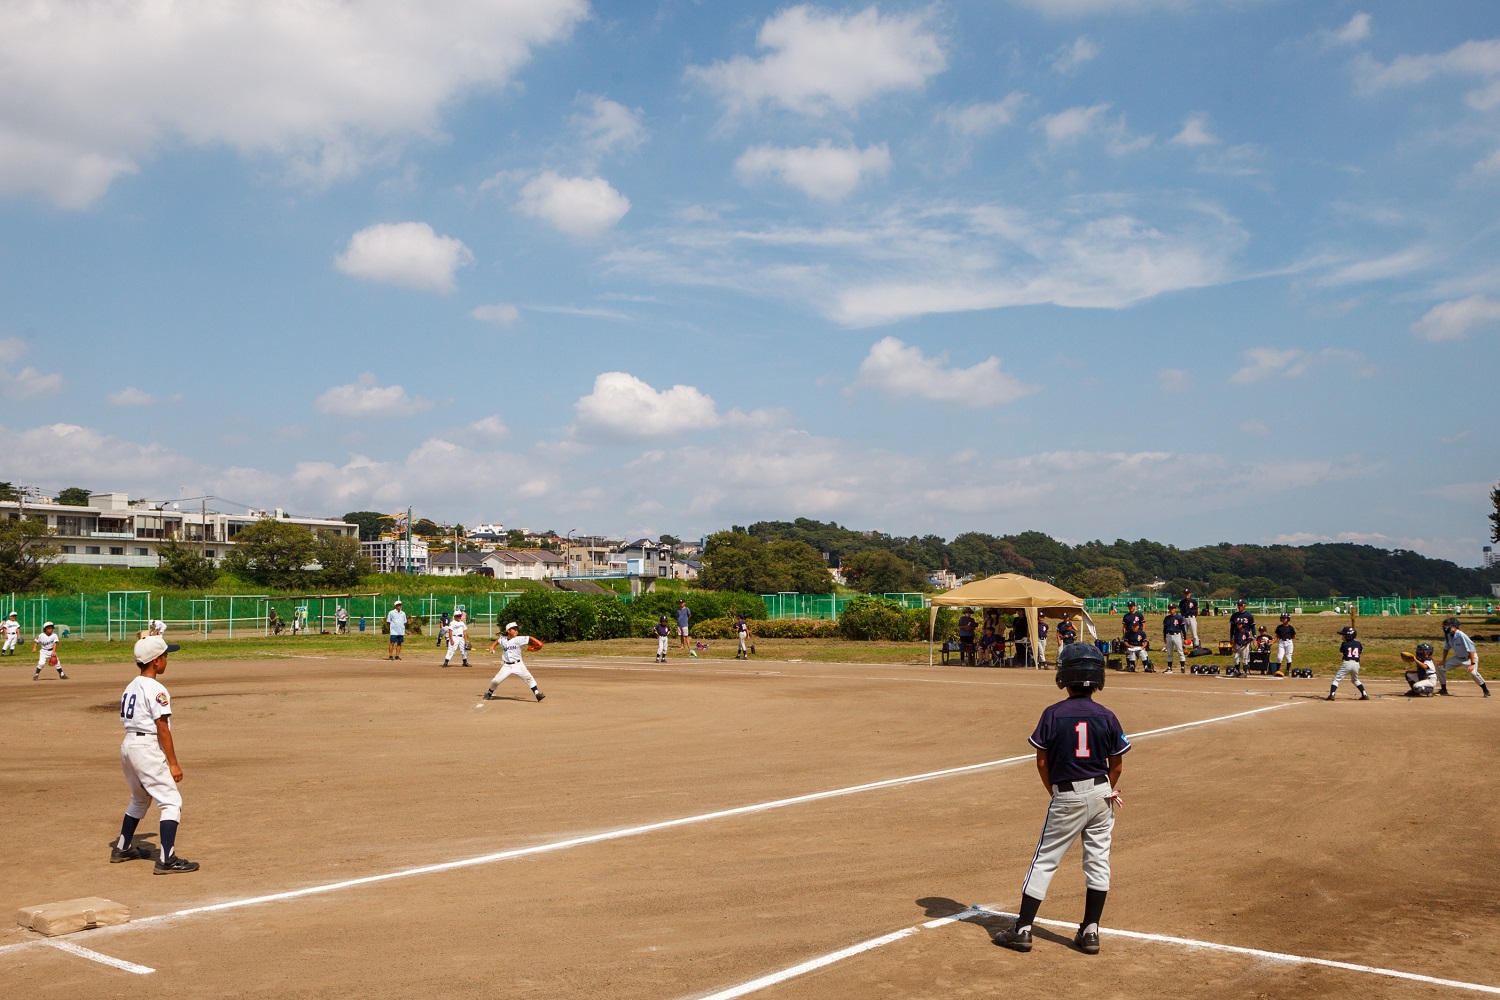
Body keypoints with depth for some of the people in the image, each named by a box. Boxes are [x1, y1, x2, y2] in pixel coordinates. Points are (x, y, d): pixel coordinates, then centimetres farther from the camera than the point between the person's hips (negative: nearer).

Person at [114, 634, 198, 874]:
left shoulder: (130, 688, 13)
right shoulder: (155, 689, -14)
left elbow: (126, 721, 17)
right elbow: (162, 728, -17)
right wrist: (173, 763, -15)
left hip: (127, 745, 9)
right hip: (147, 748, -9)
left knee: (139, 799, 27)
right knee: (171, 802, -8)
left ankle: (121, 849, 36)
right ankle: (166, 860, -15)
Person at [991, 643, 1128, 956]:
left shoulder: (1053, 714, -9)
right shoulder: (1107, 717, -3)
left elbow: (1042, 761, -6)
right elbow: (1116, 764, 3)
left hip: (1066, 798, -2)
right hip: (1100, 792, 3)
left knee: (1044, 861, 4)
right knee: (1098, 862, 11)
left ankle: (1022, 929, 7)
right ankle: (1090, 931, 15)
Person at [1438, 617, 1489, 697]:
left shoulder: (1461, 635, -29)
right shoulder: (1448, 635, -7)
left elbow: (1470, 649, -29)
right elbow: (1446, 648, 10)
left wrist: (1473, 663, -34)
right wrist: (1443, 660, 6)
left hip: (1469, 657, -7)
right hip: (1458, 658, 7)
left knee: (1473, 672, -33)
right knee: (1440, 668, 1)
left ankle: (1486, 691, -14)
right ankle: (1443, 690, 15)